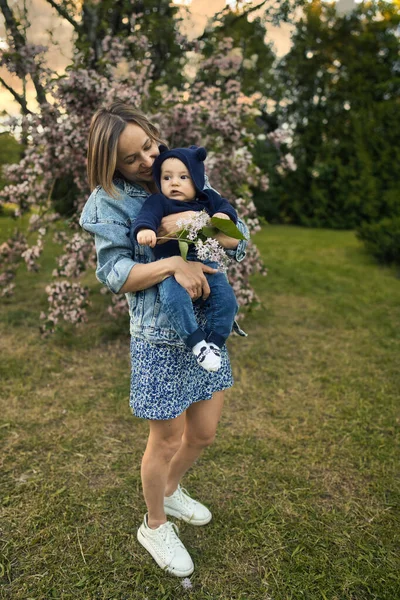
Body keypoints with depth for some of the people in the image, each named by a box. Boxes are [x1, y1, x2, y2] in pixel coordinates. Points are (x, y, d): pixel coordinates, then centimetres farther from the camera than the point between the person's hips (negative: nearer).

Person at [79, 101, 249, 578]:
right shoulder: (110, 200, -6)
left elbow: (239, 240, 0)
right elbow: (115, 275, -12)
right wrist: (174, 263, -25)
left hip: (207, 325, 5)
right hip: (159, 335, -5)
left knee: (204, 432, 17)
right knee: (167, 440, 10)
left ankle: (171, 492, 49)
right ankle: (154, 526, 39)